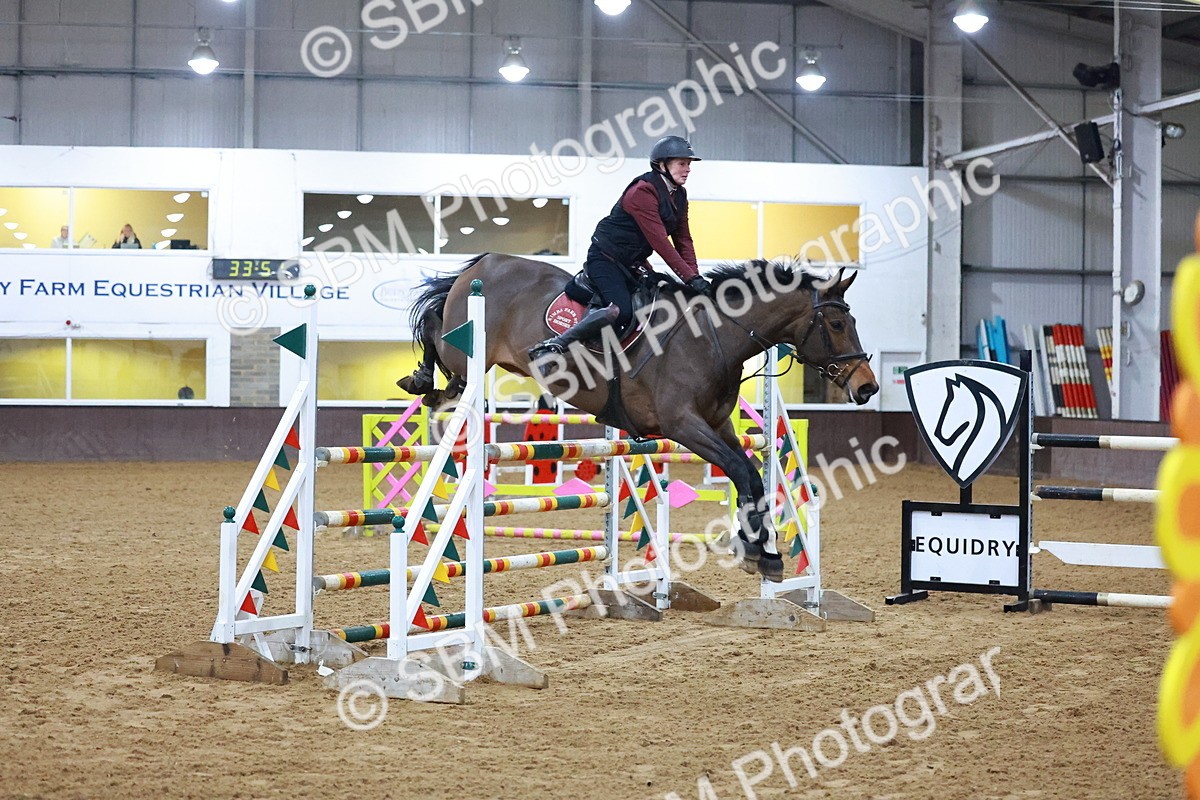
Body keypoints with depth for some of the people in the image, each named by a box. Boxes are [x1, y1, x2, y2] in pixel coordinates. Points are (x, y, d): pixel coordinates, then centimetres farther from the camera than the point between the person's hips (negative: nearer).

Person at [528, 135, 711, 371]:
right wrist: (690, 278, -28)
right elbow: (659, 241, -26)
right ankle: (550, 348, -28)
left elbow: (683, 240, 7)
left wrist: (695, 276, -8)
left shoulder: (679, 195, 7)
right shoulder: (643, 192, -21)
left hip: (633, 263, 10)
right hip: (605, 258, -10)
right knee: (622, 311, -29)